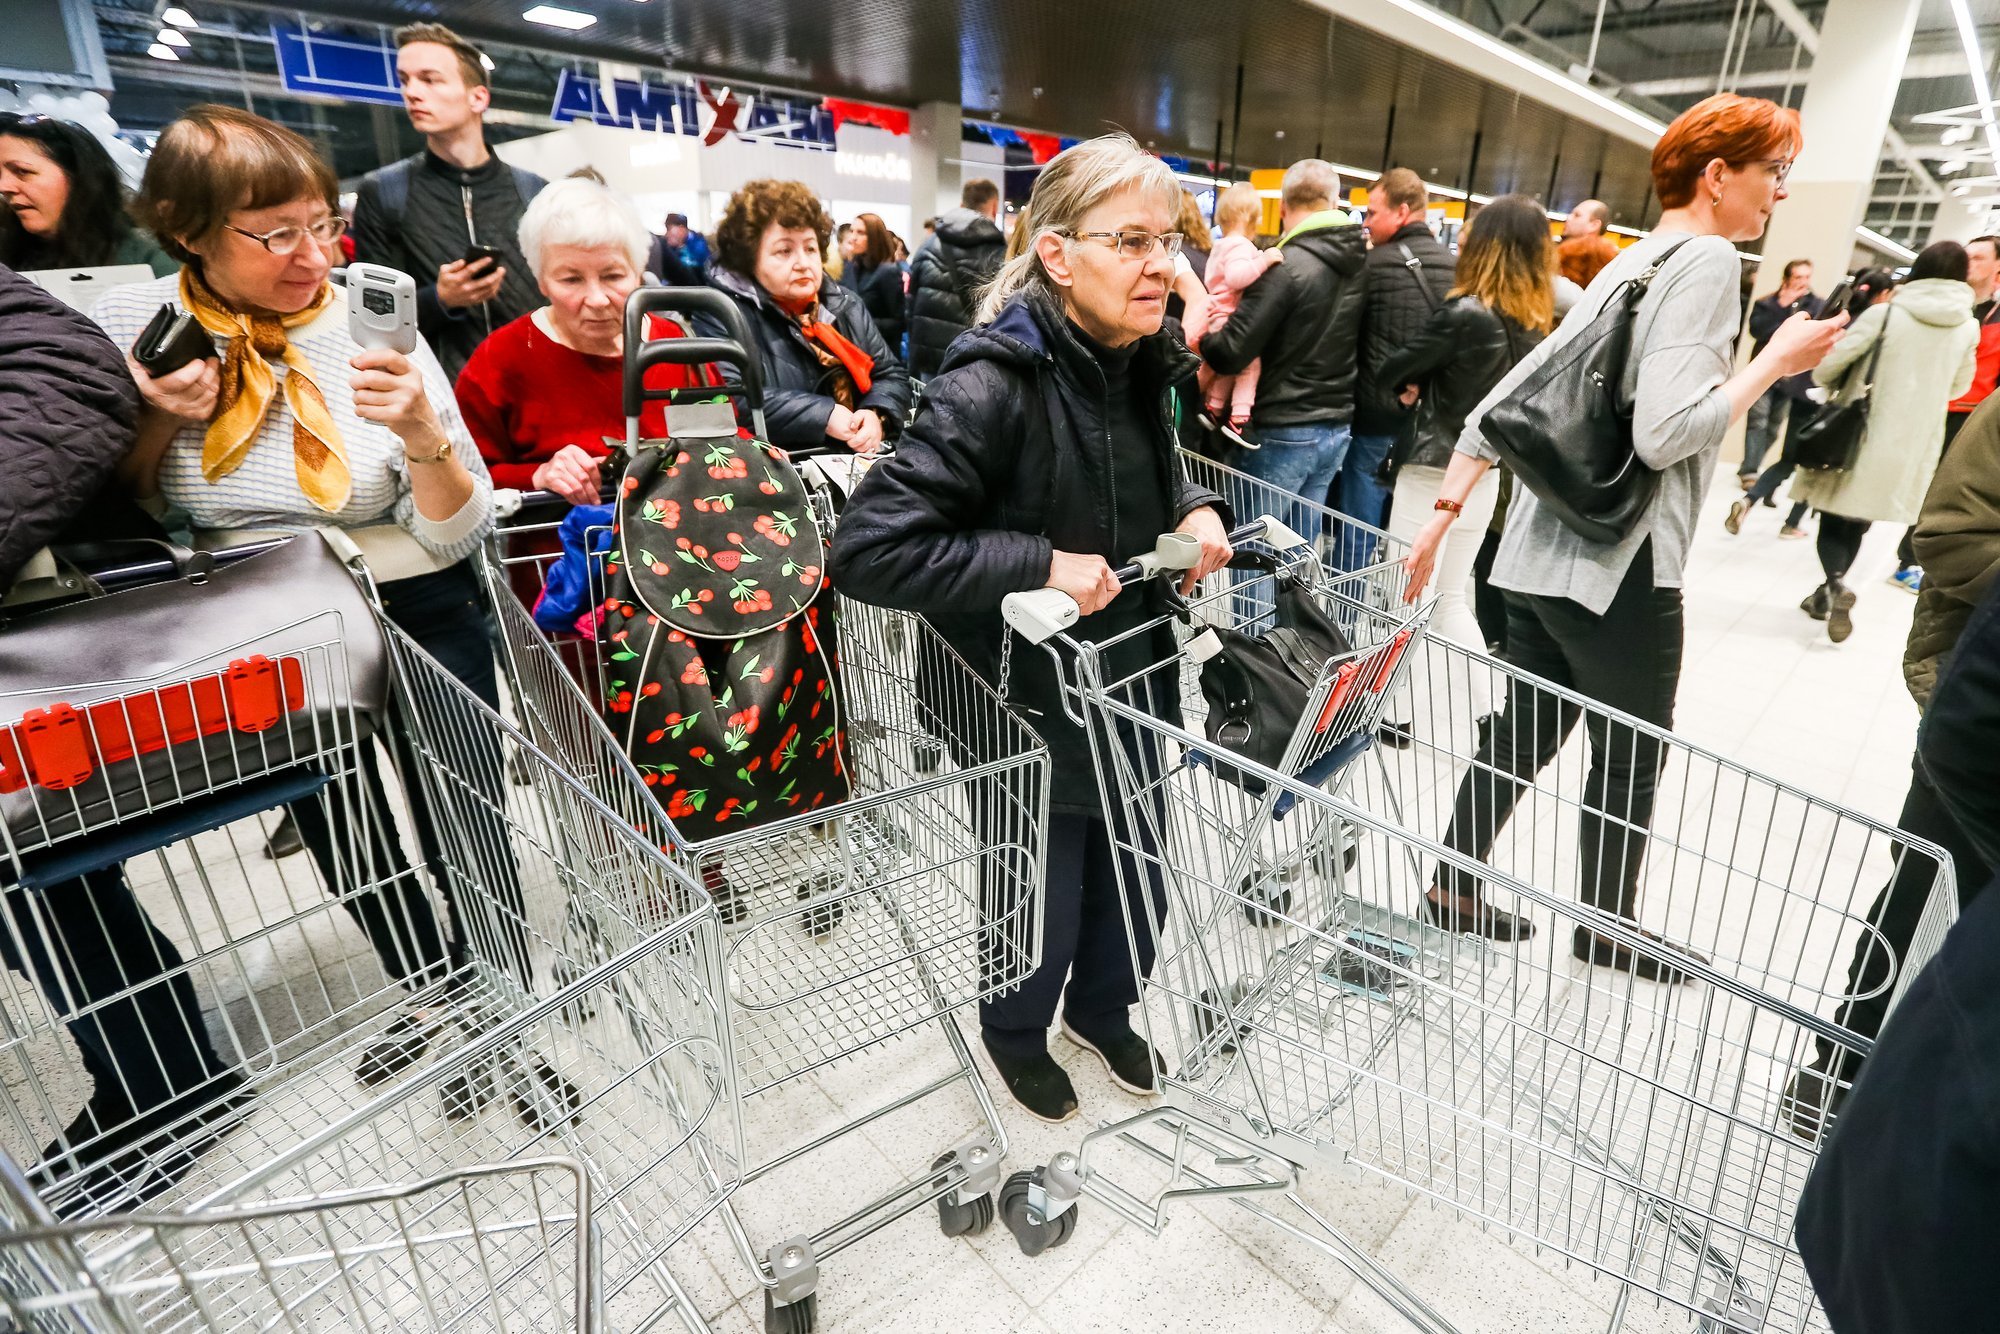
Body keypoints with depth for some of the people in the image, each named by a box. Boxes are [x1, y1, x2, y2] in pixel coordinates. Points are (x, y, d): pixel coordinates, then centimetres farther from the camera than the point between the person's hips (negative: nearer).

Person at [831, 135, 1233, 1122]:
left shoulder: (1139, 365, 0)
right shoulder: (993, 386, -25)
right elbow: (867, 549, -29)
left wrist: (1192, 508, 0)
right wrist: (1039, 564, -29)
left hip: (1130, 681, 7)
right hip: (1027, 701, -7)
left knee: (1138, 878, 22)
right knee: (1045, 892, 14)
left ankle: (1103, 1010, 54)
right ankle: (1018, 1034, 49)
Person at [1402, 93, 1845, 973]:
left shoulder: (1628, 266, 16)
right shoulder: (1707, 260, -10)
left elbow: (1504, 399, 11)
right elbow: (1665, 432, -23)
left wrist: (1443, 513, 9)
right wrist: (1777, 362, -8)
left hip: (1544, 550, 8)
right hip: (1619, 564, -8)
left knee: (1525, 732, 17)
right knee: (1632, 759, 10)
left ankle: (1453, 889, 26)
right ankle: (1607, 928, 27)